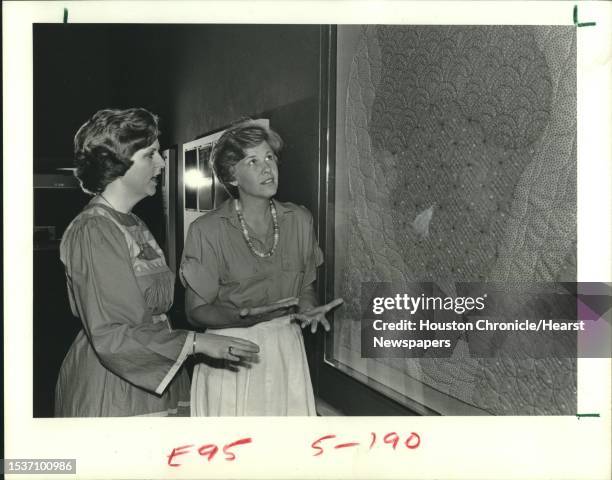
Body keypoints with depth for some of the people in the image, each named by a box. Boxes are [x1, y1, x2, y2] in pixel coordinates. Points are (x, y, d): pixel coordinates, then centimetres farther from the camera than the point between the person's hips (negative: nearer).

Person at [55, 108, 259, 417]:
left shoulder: (134, 226, 12)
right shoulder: (94, 231, -17)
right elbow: (110, 336, -21)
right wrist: (196, 342, -21)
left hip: (149, 380, 8)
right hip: (110, 391, -8)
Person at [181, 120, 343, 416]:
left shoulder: (299, 220, 1)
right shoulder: (207, 230, -11)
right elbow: (196, 310, -8)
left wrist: (309, 309, -10)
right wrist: (243, 316, -25)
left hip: (286, 349, 4)